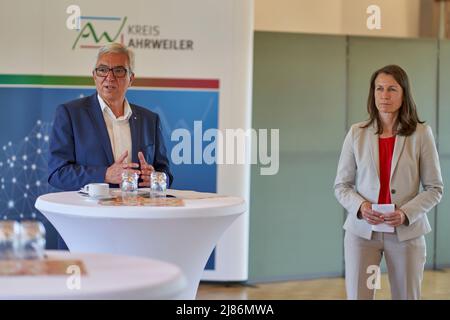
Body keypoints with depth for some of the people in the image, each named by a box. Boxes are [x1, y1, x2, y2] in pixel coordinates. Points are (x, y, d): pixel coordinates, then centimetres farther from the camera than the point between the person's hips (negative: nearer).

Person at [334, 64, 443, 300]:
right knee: (357, 296, -1)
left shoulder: (421, 134, -2)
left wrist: (406, 213, -16)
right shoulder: (356, 133, 2)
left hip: (406, 232, 0)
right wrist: (360, 206, -15)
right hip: (362, 230, 1)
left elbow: (434, 188, -1)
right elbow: (341, 186, 5)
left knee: (407, 296, 9)